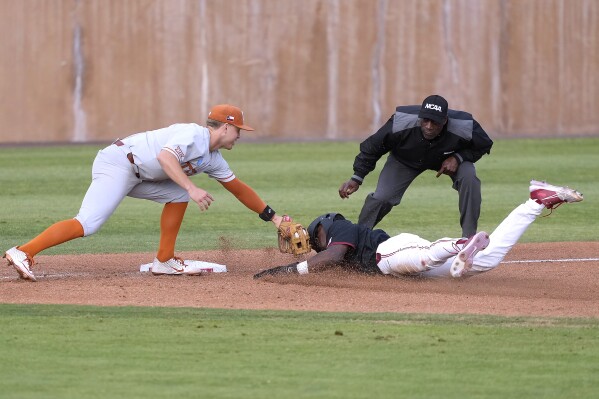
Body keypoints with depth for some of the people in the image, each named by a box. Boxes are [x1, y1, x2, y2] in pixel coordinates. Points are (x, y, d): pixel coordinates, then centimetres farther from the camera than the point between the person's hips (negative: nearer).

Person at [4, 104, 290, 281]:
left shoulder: (213, 159, 17)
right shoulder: (193, 134, -12)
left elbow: (238, 188, 24)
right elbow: (165, 156, -29)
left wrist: (272, 217, 25)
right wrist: (192, 189, -35)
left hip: (137, 177, 10)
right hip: (117, 164, -10)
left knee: (178, 193, 10)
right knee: (88, 224, -23)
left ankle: (164, 261, 9)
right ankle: (23, 253, -31)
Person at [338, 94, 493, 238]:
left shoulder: (464, 127, -38)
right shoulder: (401, 122, -39)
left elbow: (484, 145, -15)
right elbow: (372, 146, -22)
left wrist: (458, 158, -31)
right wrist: (357, 178, -27)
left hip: (448, 160, 0)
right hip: (405, 160, 0)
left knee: (468, 177, -28)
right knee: (382, 197, -16)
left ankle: (469, 237, -13)